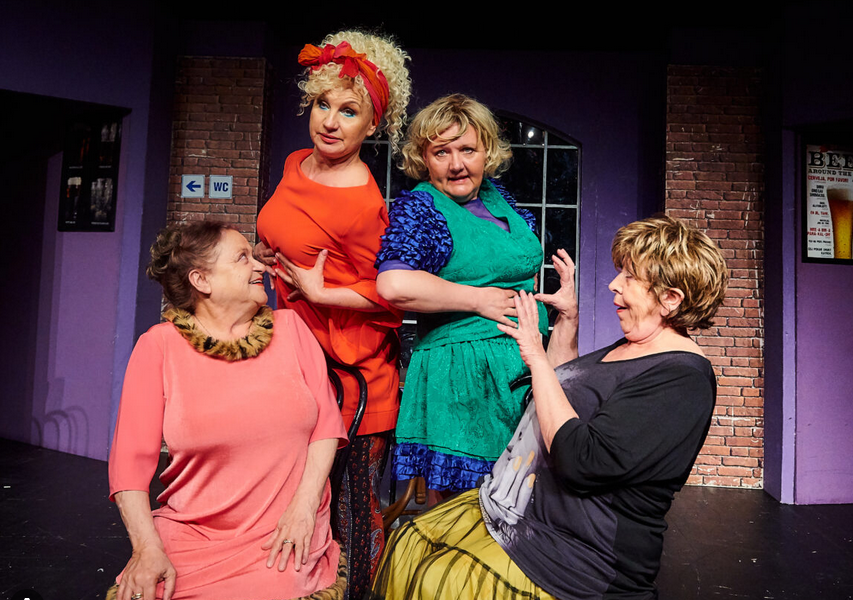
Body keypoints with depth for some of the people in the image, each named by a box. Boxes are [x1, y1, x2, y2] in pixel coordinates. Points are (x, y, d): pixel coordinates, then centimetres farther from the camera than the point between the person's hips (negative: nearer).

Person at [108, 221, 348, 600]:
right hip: (193, 544, 0)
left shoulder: (289, 327, 3)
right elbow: (132, 458, -4)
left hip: (288, 540, 0)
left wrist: (305, 503, -10)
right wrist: (149, 549, -14)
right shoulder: (159, 346, -2)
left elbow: (326, 420, 0)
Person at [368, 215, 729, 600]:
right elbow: (565, 391, 27)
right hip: (523, 508, 9)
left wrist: (536, 357, -22)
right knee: (409, 547, 4)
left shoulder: (682, 379, -21)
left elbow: (581, 461, -30)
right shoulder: (627, 348, 9)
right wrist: (567, 319, 15)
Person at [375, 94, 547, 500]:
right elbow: (394, 285, -27)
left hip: (523, 364, 7)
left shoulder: (495, 196, 14)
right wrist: (478, 300, -17)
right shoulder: (418, 207, -8)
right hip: (461, 373, -7)